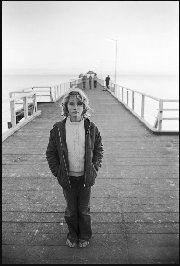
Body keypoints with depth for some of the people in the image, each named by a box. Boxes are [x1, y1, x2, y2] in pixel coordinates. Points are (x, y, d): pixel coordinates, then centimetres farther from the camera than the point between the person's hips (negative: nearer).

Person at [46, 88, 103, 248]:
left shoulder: (91, 128, -7)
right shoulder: (58, 128, -8)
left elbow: (99, 149, 4)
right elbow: (51, 153, 1)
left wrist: (94, 169, -3)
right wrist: (57, 172, -4)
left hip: (86, 177, 0)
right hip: (67, 177, 0)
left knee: (84, 209, 15)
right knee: (71, 209, 15)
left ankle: (85, 236, 39)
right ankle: (72, 235, 40)